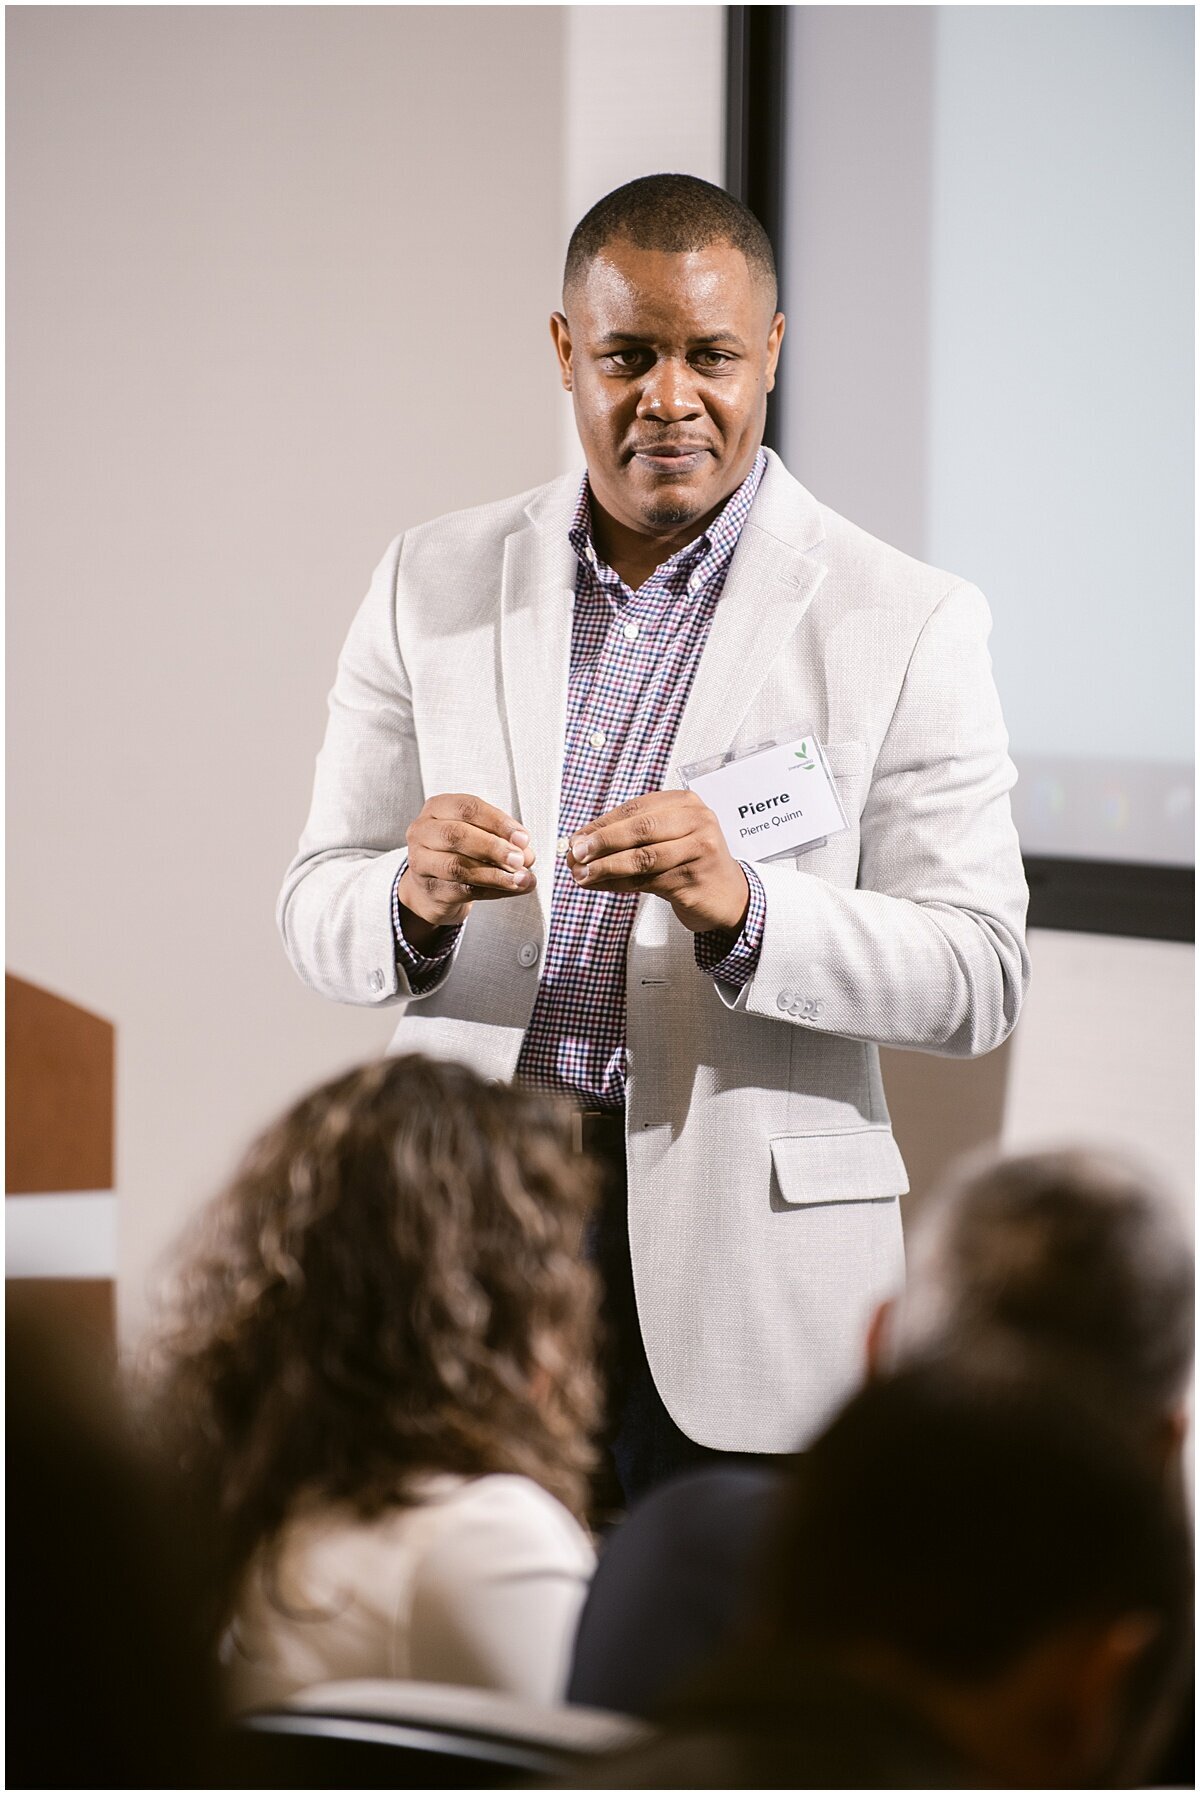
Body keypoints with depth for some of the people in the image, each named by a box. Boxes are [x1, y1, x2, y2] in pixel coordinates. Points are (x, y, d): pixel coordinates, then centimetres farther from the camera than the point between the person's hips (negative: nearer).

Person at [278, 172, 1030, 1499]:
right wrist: (414, 896, -16)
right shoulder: (435, 585, 8)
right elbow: (319, 915, 8)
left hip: (746, 1268, -2)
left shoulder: (903, 623, -1)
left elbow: (980, 976, -5)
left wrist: (741, 906, -22)